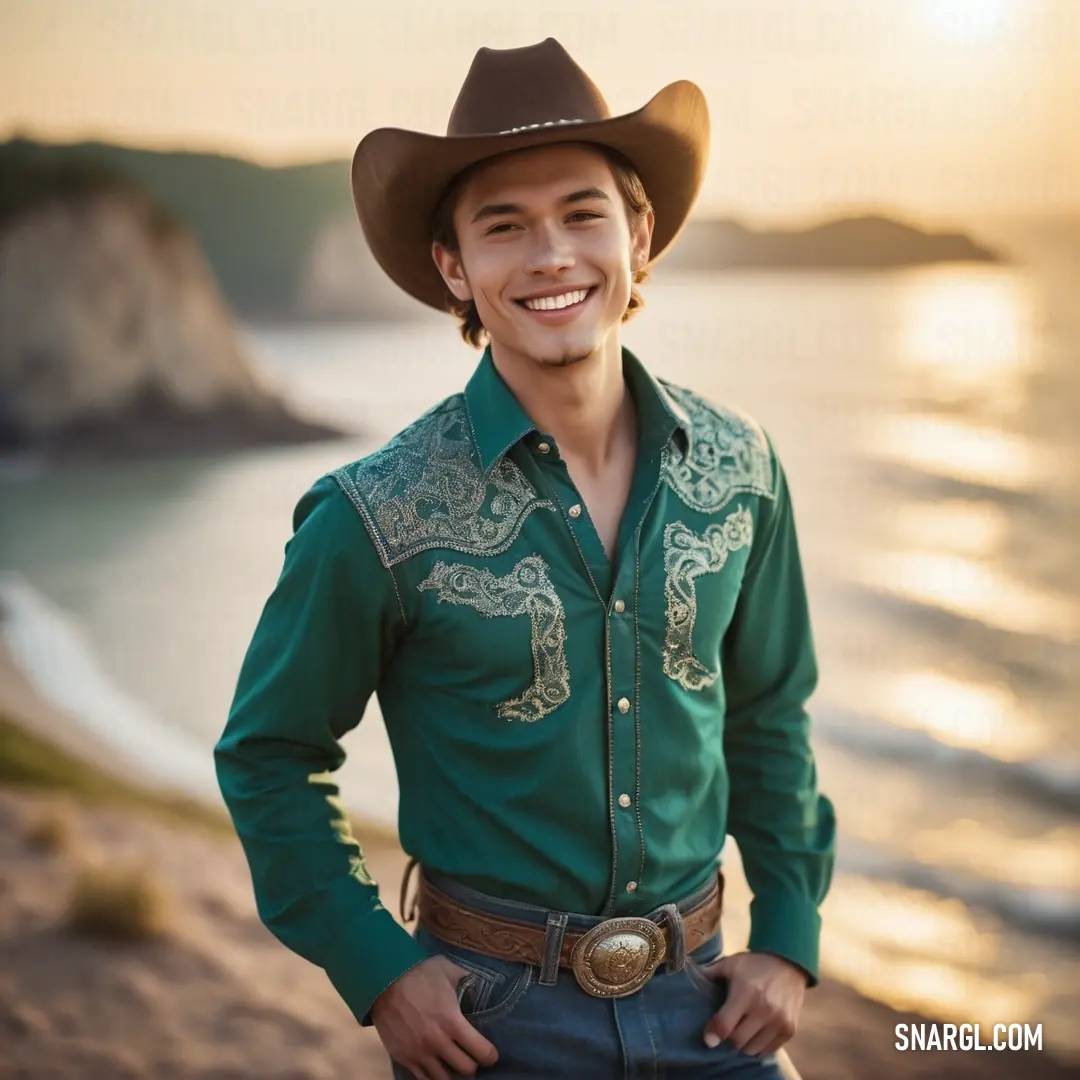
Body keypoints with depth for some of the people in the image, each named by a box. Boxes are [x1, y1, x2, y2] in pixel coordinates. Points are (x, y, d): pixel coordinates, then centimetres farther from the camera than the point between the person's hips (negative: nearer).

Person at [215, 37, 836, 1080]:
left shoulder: (738, 468, -4)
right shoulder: (380, 516, -15)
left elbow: (767, 715, 8)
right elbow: (267, 755, -4)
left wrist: (789, 940, 4)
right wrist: (376, 968, -9)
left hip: (701, 996, 3)